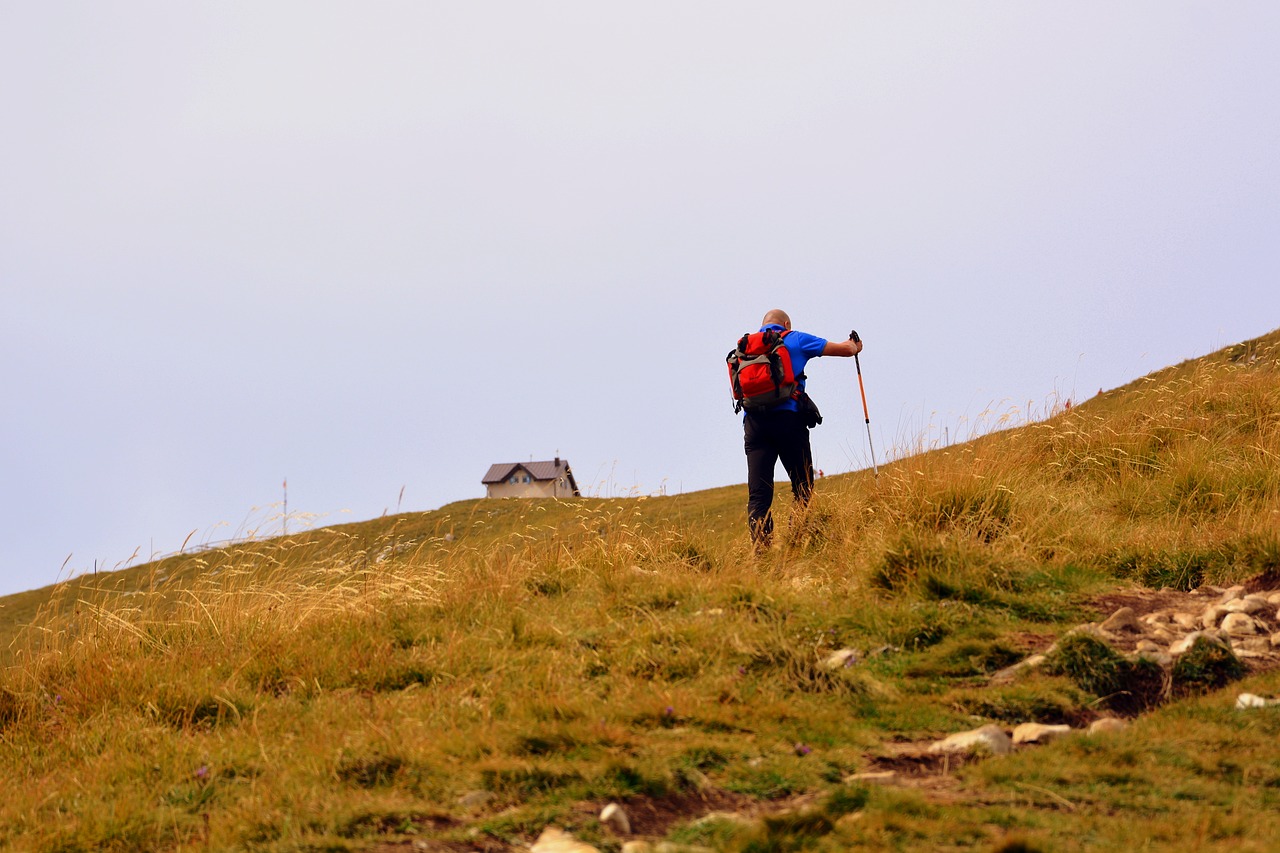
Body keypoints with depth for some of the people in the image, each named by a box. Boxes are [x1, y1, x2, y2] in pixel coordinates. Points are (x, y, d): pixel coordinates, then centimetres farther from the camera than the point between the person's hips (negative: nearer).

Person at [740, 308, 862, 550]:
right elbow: (846, 350, 13)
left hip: (754, 421, 3)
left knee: (758, 494, -2)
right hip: (788, 419, -3)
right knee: (803, 488, 5)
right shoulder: (794, 340, 10)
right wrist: (853, 346, 37)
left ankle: (760, 548, -14)